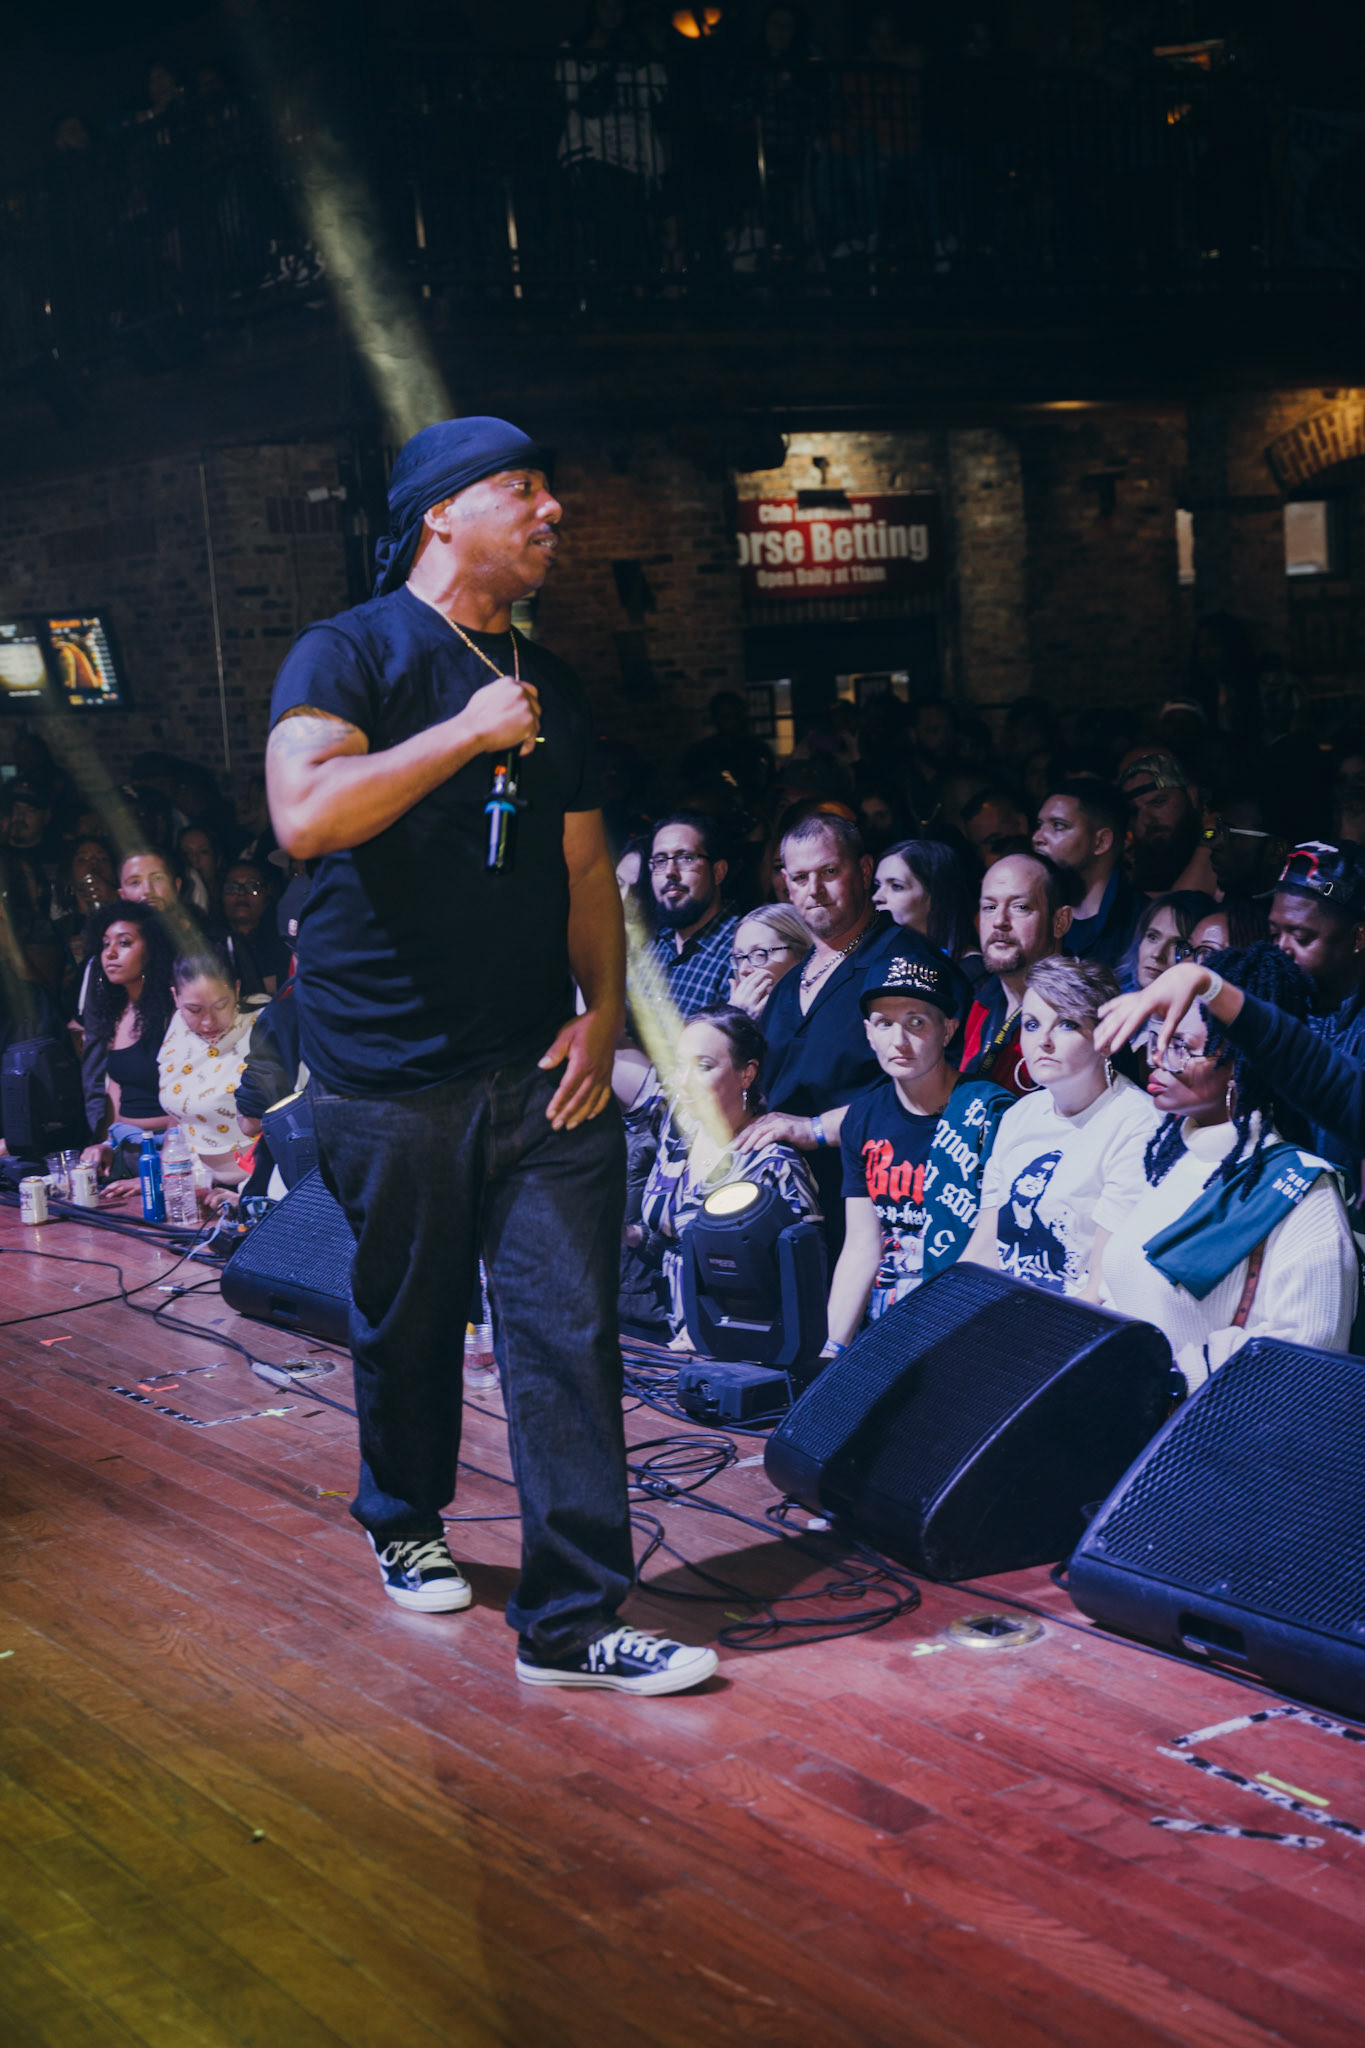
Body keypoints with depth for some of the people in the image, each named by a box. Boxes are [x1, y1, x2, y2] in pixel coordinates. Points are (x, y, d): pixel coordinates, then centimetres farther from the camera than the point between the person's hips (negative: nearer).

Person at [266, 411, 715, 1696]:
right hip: (391, 1075, -4)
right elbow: (305, 815, -22)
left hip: (542, 1067, 4)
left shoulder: (548, 687, 15)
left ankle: (571, 1620, 2)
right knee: (406, 1325, 12)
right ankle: (403, 1521, 39)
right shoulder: (350, 654, -4)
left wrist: (603, 1013, 4)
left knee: (570, 1334, -3)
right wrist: (470, 734, -19)